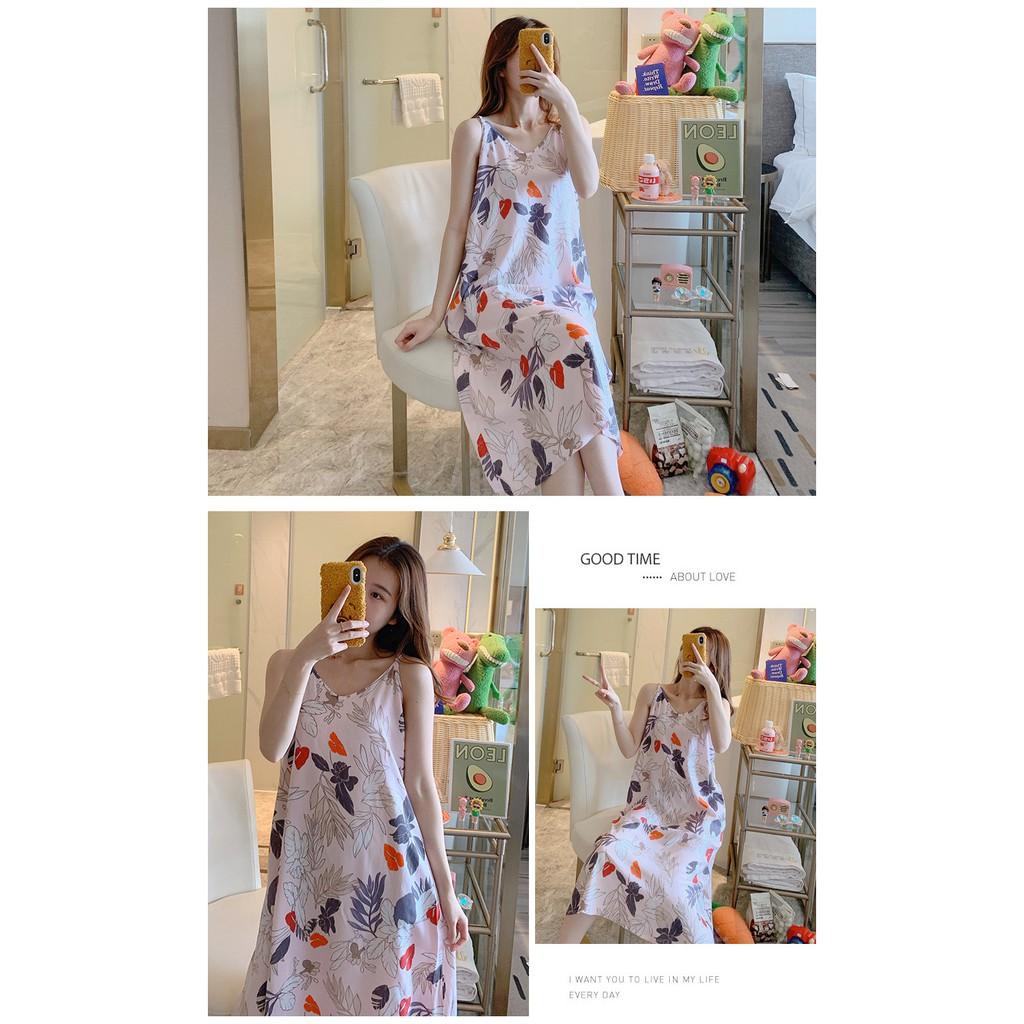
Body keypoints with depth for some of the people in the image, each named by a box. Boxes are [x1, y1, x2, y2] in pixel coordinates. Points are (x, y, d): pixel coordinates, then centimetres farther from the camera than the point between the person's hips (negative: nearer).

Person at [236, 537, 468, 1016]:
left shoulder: (410, 675, -4)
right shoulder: (288, 662, 2)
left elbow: (421, 784, -1)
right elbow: (272, 748, -14)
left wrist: (446, 891, -1)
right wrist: (304, 658, -23)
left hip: (386, 865, -2)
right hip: (305, 862, 2)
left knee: (383, 992, 5)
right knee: (295, 989, 9)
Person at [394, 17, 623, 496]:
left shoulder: (570, 126, 14)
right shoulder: (475, 132, 6)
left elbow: (587, 184, -8)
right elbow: (457, 225, 5)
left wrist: (566, 101, -11)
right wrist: (437, 313, 1)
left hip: (562, 291, 3)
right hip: (493, 292, -2)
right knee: (569, 339, -34)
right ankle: (613, 510, -36)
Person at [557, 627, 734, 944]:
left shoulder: (717, 703, 7)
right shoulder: (652, 693, 10)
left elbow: (721, 744, -15)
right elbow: (629, 749, 5)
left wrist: (711, 684, -18)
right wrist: (615, 707, -11)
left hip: (700, 811, -1)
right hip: (650, 804, 1)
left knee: (677, 883, -30)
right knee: (607, 853, -29)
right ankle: (562, 948, -26)